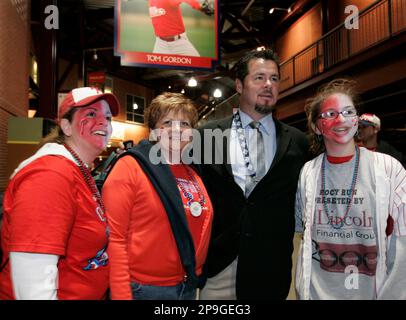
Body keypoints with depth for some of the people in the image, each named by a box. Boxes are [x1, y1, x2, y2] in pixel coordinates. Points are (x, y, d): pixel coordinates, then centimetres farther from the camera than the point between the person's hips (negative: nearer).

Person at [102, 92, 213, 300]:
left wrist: (196, 275, 10)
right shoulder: (130, 167, -11)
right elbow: (114, 237, -15)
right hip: (143, 288, -5)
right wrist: (121, 295, -16)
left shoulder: (193, 174, 7)